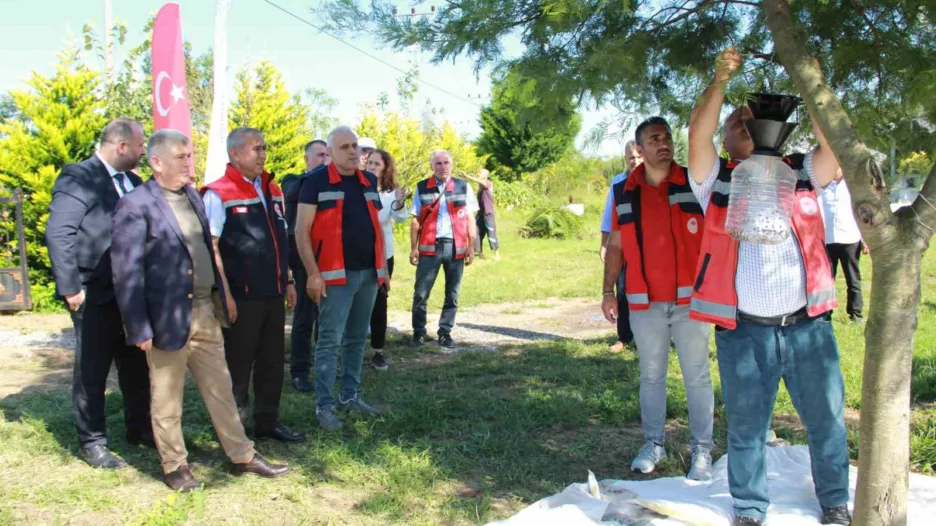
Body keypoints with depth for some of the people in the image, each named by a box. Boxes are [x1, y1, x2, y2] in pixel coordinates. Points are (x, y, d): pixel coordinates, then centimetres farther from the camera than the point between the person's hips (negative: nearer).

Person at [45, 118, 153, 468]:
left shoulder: (133, 182, 11)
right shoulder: (78, 177, -11)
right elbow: (58, 234, -16)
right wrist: (70, 287, -19)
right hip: (95, 295, -7)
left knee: (137, 366, 16)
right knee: (92, 371, 5)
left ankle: (140, 429, 30)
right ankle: (92, 443, 18)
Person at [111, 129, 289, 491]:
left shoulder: (193, 196, 10)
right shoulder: (136, 206, -13)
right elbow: (126, 273, -15)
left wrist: (220, 300, 15)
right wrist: (139, 329, -16)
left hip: (205, 312, 7)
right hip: (167, 318, -7)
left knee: (220, 389, 15)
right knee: (167, 399, 10)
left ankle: (242, 456, 25)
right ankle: (174, 466, 26)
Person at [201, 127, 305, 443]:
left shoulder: (272, 190, 12)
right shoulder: (218, 194, -10)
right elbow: (210, 248, -14)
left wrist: (287, 280, 16)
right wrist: (225, 293, -17)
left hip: (273, 294, 7)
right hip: (241, 296, -7)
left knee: (272, 361, 14)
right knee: (237, 364, 5)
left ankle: (267, 420, 27)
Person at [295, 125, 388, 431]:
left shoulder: (369, 181, 13)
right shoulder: (317, 182, -6)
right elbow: (301, 230, -8)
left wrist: (383, 266, 14)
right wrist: (313, 273, -14)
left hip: (368, 273, 6)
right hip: (336, 275, -6)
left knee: (357, 339, 13)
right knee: (330, 341, -4)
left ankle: (350, 396, 23)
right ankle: (324, 405, 4)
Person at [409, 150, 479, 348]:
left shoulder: (463, 187, 4)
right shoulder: (422, 188, 4)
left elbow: (470, 219, 5)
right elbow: (416, 220, 5)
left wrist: (471, 247, 0)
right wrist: (414, 248, -2)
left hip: (456, 247, 1)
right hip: (429, 247, -1)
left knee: (452, 294, 9)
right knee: (421, 293, 1)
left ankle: (445, 333, 21)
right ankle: (419, 332, 15)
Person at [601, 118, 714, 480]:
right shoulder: (625, 193, 5)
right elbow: (615, 245, 11)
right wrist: (608, 291, 6)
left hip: (690, 299, -2)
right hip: (644, 302, 2)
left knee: (697, 376, 5)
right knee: (651, 375, 12)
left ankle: (702, 450, 15)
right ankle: (653, 444, 24)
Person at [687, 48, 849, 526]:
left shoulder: (800, 174, 10)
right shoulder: (717, 181, 5)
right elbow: (698, 132, -10)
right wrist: (720, 82, -17)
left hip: (807, 324, 2)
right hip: (744, 331, -1)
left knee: (827, 420, 12)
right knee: (746, 426, 10)